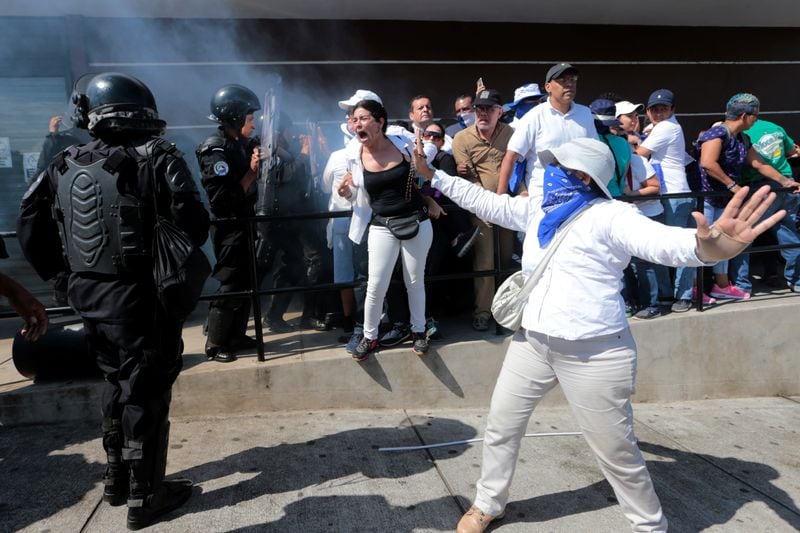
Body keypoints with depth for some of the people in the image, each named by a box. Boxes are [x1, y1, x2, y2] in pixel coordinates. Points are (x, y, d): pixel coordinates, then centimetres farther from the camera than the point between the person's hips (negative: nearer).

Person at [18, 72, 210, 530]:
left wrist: (63, 272, 16)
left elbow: (31, 224, 9)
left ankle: (117, 479, 35)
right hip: (141, 296, -6)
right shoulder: (158, 158, -11)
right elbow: (193, 222, -21)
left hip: (88, 294, 6)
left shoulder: (66, 164, 7)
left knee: (118, 382, 22)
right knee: (146, 392, 5)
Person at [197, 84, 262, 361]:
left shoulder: (242, 144, 7)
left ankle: (236, 336, 27)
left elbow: (252, 185, 11)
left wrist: (260, 159, -1)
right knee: (229, 287, -2)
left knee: (245, 283, 14)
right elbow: (222, 201, -24)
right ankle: (214, 345, 11)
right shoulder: (215, 151, -18)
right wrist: (251, 172, -21)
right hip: (228, 229, -8)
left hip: (244, 224, 8)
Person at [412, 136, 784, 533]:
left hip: (595, 354, -7)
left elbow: (666, 243, -29)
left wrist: (711, 246, -52)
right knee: (500, 425, 18)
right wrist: (433, 176, 17)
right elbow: (485, 202, 17)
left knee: (617, 453, 7)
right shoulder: (538, 211, 8)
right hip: (531, 344, 7)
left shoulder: (610, 216, -14)